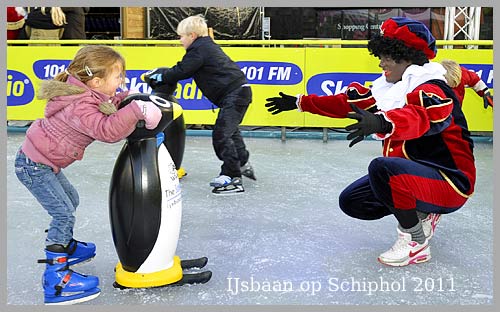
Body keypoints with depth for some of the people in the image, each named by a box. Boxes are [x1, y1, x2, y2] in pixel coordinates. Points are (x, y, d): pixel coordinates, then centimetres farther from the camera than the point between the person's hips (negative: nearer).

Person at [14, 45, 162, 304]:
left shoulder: (89, 95, -1)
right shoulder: (80, 107, -30)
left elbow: (111, 104, 14)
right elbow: (106, 130, -43)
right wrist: (135, 110, -47)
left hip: (42, 161, 10)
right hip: (34, 166, -10)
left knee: (70, 200, 24)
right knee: (63, 214, -11)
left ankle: (64, 246, 46)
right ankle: (55, 279, -7)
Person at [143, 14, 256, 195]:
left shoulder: (199, 49, -13)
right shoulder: (206, 46, 19)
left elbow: (180, 72, -14)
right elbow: (185, 69, 22)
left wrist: (158, 77, 1)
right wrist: (160, 72, 15)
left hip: (234, 94, -11)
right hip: (239, 92, 11)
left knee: (221, 135, -12)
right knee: (229, 131, 26)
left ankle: (232, 178, -11)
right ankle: (243, 164, 43)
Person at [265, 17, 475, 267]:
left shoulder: (432, 90, -20)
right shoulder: (388, 88, 6)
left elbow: (420, 118, -43)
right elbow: (347, 102, 14)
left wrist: (382, 123, -62)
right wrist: (300, 102, 17)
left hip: (451, 182, -9)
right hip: (412, 176, 9)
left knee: (382, 168, -34)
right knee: (351, 201, 5)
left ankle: (416, 242, -15)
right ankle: (422, 215, 17)